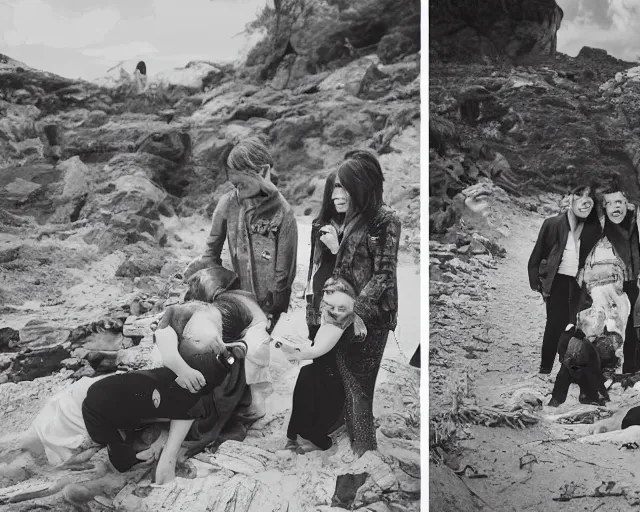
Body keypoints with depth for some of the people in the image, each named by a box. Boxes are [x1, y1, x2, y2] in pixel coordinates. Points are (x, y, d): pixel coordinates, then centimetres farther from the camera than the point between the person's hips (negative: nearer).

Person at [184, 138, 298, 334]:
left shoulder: (282, 213, -14)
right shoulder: (228, 203, -6)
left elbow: (283, 270, -10)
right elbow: (211, 253, 8)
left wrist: (272, 309, -8)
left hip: (268, 304, -3)